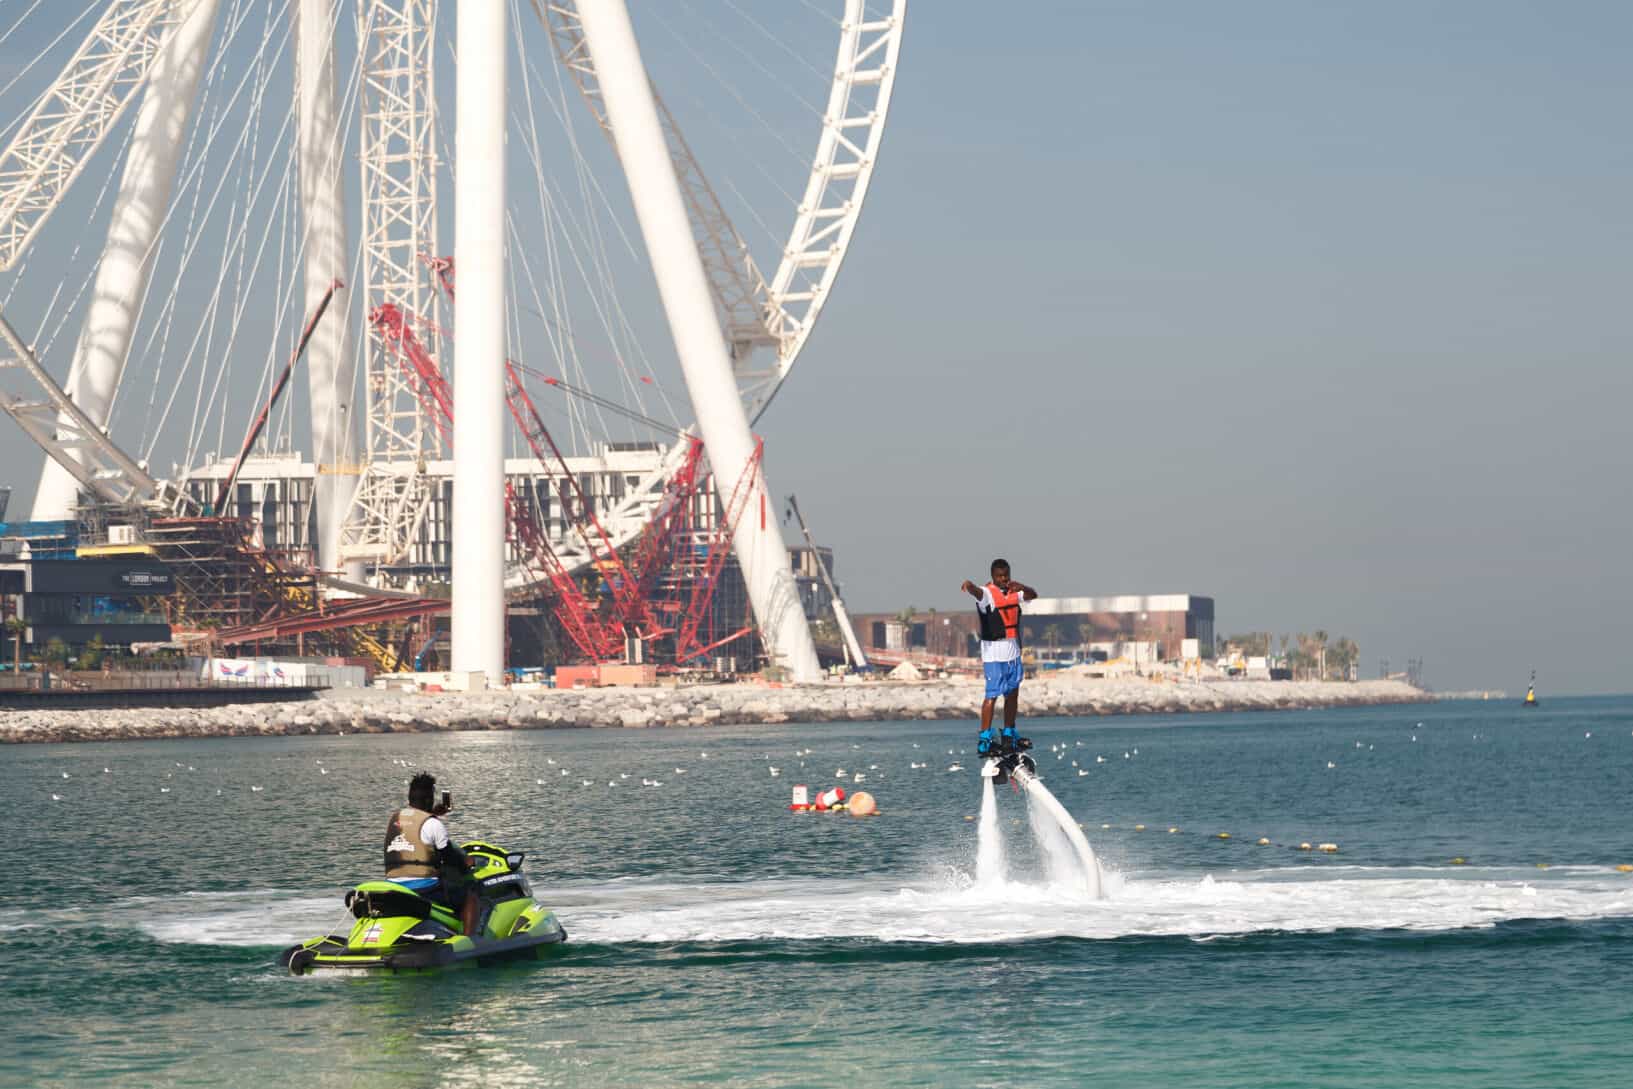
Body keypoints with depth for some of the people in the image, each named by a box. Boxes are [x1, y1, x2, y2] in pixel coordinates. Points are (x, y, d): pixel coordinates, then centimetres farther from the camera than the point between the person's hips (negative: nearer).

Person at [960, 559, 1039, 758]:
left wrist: (1021, 586, -7)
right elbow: (977, 592, -31)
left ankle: (1009, 736, 25)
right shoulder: (987, 594, -11)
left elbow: (1032, 595, 16)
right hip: (993, 653, -7)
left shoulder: (1013, 592, 10)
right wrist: (968, 585, -57)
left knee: (1012, 693, 13)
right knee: (993, 694, -12)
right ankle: (984, 740, -14)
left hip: (1013, 651, 7)